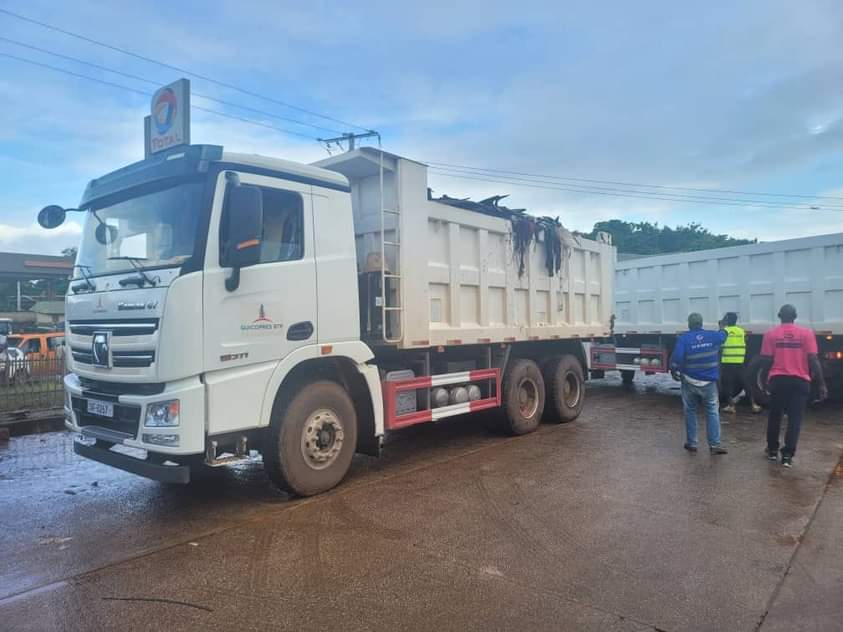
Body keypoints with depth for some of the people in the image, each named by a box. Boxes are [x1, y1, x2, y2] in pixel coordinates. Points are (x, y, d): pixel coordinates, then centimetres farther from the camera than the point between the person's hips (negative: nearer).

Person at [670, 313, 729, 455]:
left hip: (690, 382, -1)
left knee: (690, 412, 12)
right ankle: (714, 444, 1)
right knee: (712, 412, 6)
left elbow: (676, 358, -20)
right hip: (709, 382, 1)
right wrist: (723, 328, 48)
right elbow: (723, 335, 24)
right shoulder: (713, 336, 0)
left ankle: (692, 443, 15)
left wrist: (674, 372, -2)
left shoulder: (683, 339, -11)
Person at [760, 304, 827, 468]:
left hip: (778, 380, 1)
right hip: (800, 381, -1)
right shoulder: (806, 333, -1)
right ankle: (787, 455, 1)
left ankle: (772, 450, 25)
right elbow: (813, 360, -5)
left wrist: (766, 380, 11)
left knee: (775, 417, 15)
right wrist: (821, 384, 0)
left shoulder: (771, 334, 0)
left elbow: (766, 360, -2)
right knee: (795, 420, 4)